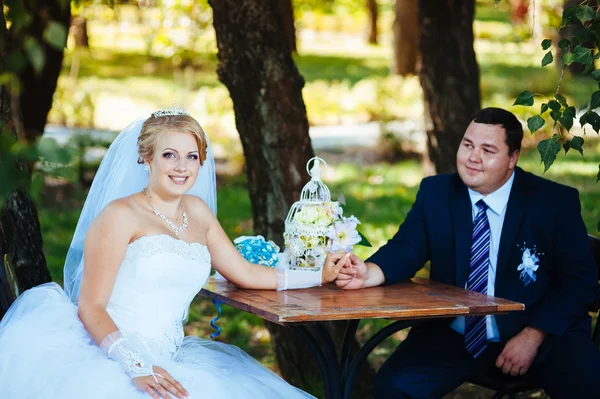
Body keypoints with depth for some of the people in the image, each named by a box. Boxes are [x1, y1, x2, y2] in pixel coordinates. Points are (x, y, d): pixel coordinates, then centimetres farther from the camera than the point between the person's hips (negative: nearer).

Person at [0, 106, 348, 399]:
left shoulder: (197, 211, 16)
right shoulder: (121, 215, -5)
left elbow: (245, 273, 23)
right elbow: (91, 308, -10)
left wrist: (320, 276, 17)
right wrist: (137, 367, -23)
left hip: (170, 360, 7)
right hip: (109, 360, -7)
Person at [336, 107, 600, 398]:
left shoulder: (555, 202, -5)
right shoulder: (435, 192, 3)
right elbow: (406, 250, -6)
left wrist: (533, 336, -17)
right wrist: (370, 273, -29)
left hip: (541, 334, -2)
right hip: (453, 336, 2)